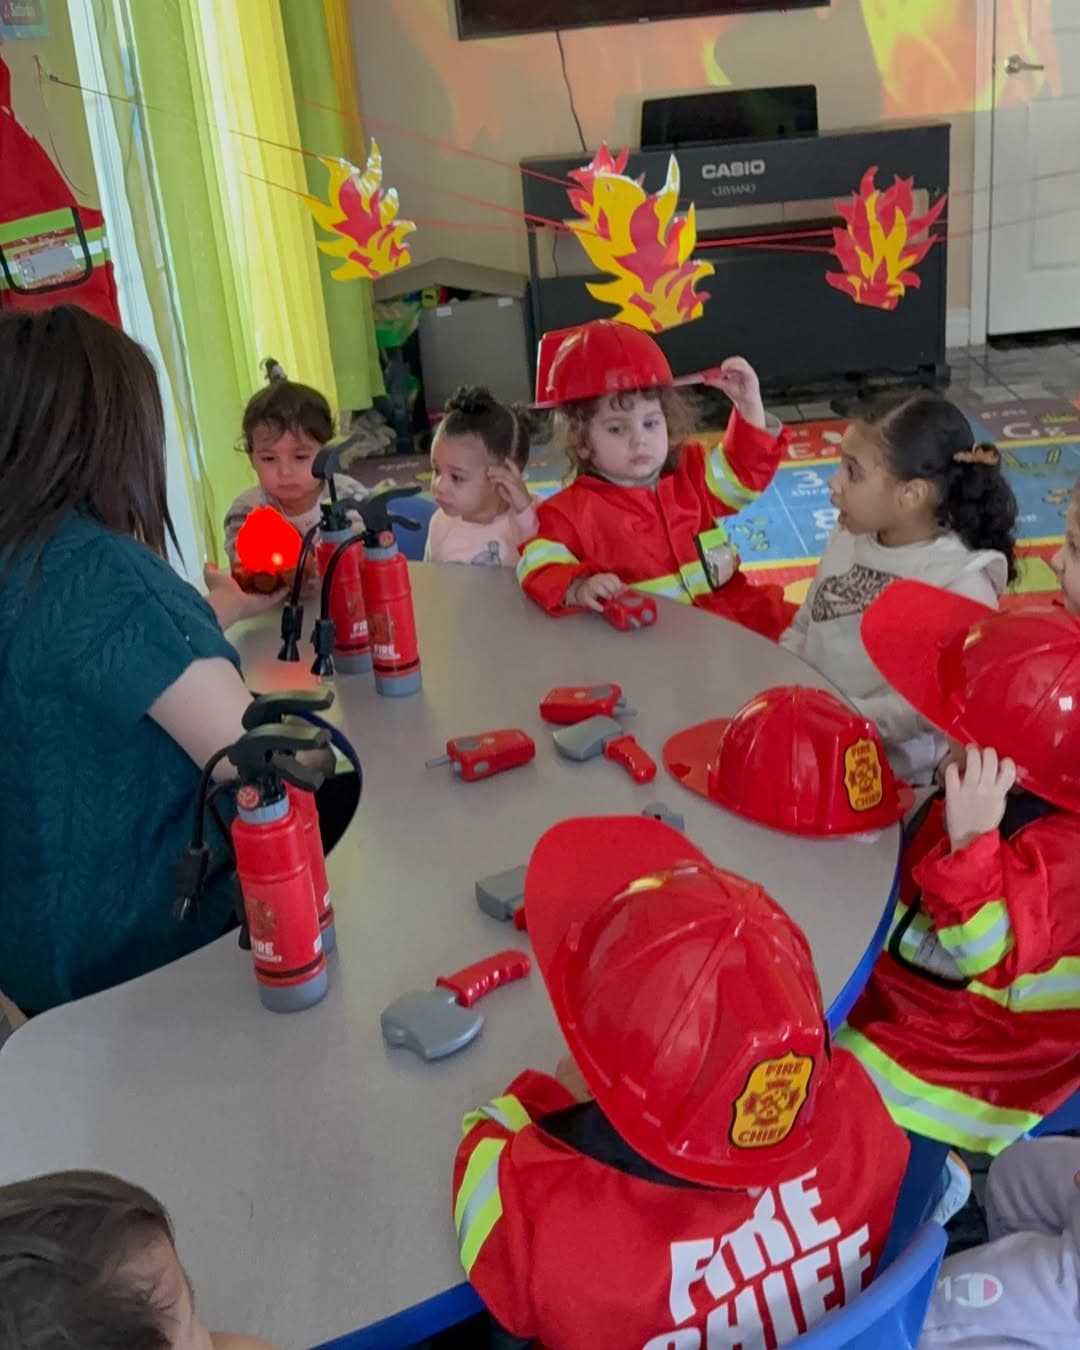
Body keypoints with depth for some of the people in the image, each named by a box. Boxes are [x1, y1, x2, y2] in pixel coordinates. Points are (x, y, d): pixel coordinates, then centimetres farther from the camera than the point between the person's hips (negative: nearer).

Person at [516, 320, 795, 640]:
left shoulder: (691, 472, 12)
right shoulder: (573, 510, -4)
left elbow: (745, 471, 21)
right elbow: (539, 566, -12)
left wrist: (749, 406, 6)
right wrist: (577, 588, -35)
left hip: (724, 608, 6)